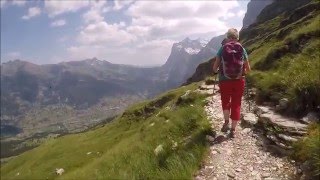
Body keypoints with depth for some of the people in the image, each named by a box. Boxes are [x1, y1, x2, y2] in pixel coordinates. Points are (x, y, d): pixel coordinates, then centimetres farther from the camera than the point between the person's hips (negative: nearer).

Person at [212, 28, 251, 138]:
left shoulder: (223, 49, -2)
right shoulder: (242, 49, 2)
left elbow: (215, 67, -3)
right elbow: (248, 69, 5)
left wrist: (216, 71, 19)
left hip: (225, 81, -1)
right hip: (239, 81, 1)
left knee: (225, 101, 22)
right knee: (236, 104, 11)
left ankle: (226, 122, 7)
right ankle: (233, 130, 14)